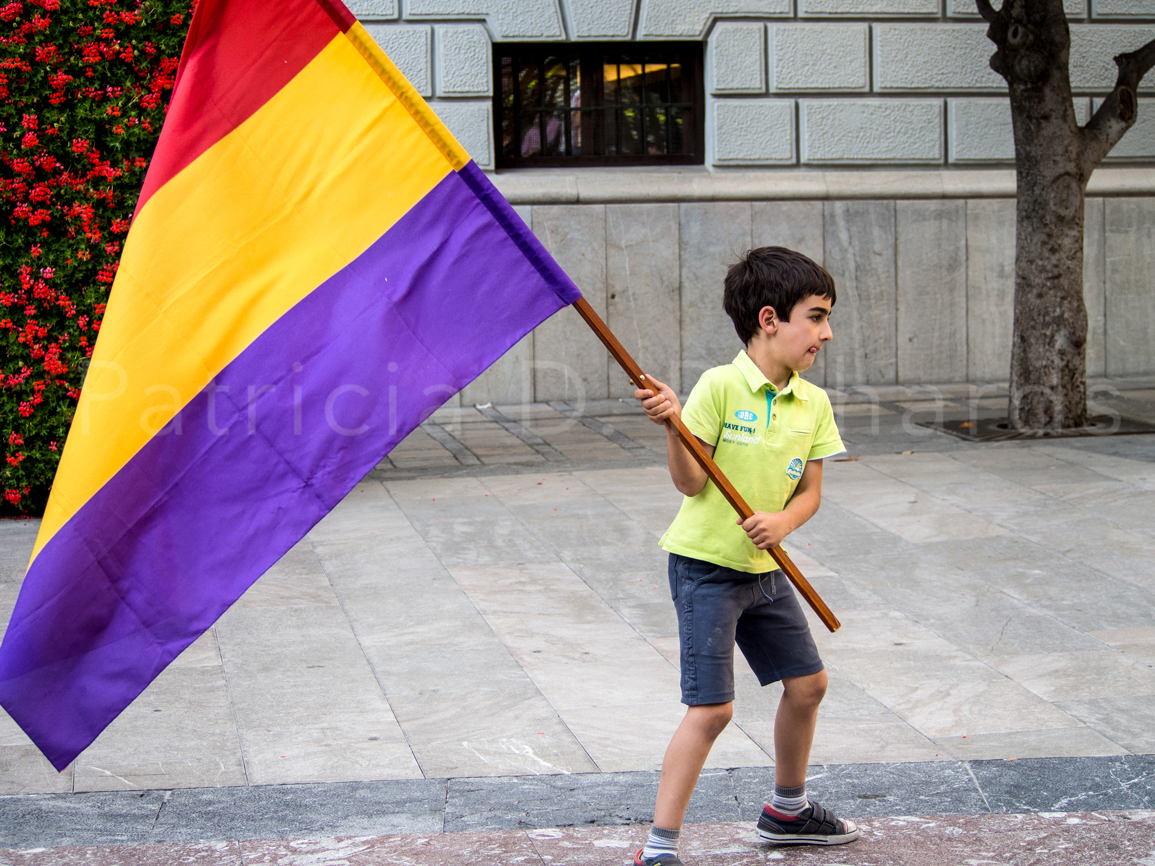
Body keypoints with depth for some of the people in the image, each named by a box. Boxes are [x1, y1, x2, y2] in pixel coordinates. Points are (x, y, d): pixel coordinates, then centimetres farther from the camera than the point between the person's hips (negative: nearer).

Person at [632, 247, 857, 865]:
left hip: (764, 569, 7)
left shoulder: (813, 404, 2)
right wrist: (673, 425, -34)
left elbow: (810, 492, 5)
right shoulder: (720, 386, -16)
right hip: (705, 565, -7)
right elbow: (690, 482, -17)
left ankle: (787, 812, 39)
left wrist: (783, 521, -16)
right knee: (711, 709, -13)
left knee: (807, 683, 17)